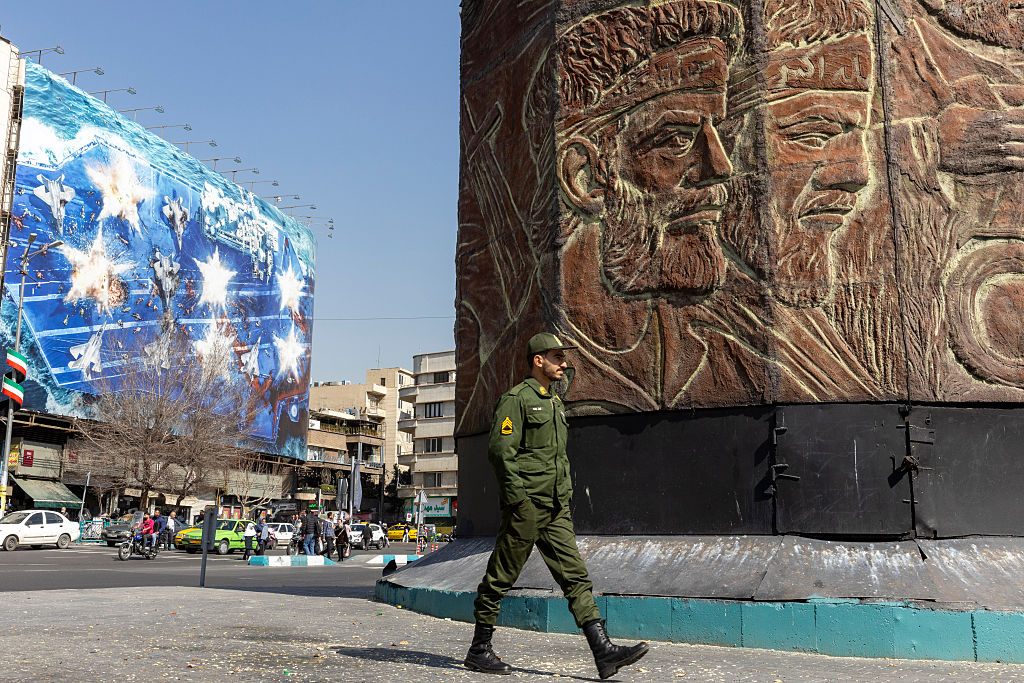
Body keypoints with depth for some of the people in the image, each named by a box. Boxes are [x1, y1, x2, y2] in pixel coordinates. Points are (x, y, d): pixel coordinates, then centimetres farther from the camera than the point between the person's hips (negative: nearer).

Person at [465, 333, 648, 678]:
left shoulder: (555, 403, 20)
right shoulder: (516, 398, -7)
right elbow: (500, 449, -16)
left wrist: (567, 499, 19)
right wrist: (518, 500, -19)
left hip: (555, 510, 8)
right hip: (525, 507, -8)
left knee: (575, 575, 0)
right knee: (500, 578, 2)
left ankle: (603, 651, -4)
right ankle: (479, 650, 14)